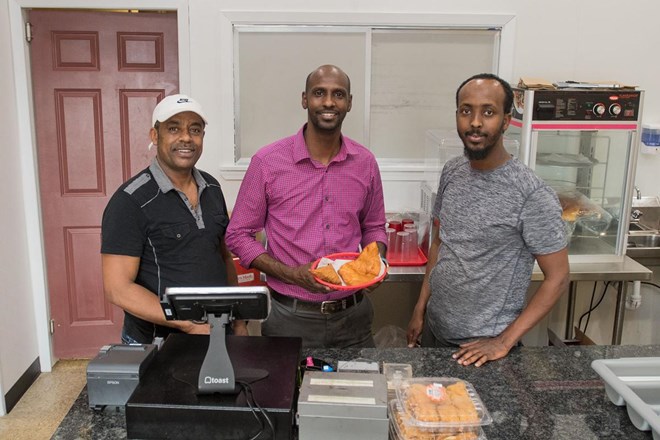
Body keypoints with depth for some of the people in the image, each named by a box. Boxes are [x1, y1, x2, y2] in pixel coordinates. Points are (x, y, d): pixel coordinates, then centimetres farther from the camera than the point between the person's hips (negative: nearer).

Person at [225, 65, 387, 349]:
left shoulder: (365, 162, 1)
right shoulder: (268, 161, -9)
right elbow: (238, 234, -3)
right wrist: (290, 274, -16)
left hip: (353, 315, 3)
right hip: (291, 318, -3)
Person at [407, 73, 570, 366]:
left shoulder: (531, 194, -20)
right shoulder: (452, 172, -1)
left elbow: (557, 278, -14)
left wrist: (504, 342, -17)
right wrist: (420, 308, 6)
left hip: (483, 347, -6)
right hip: (434, 329, 6)